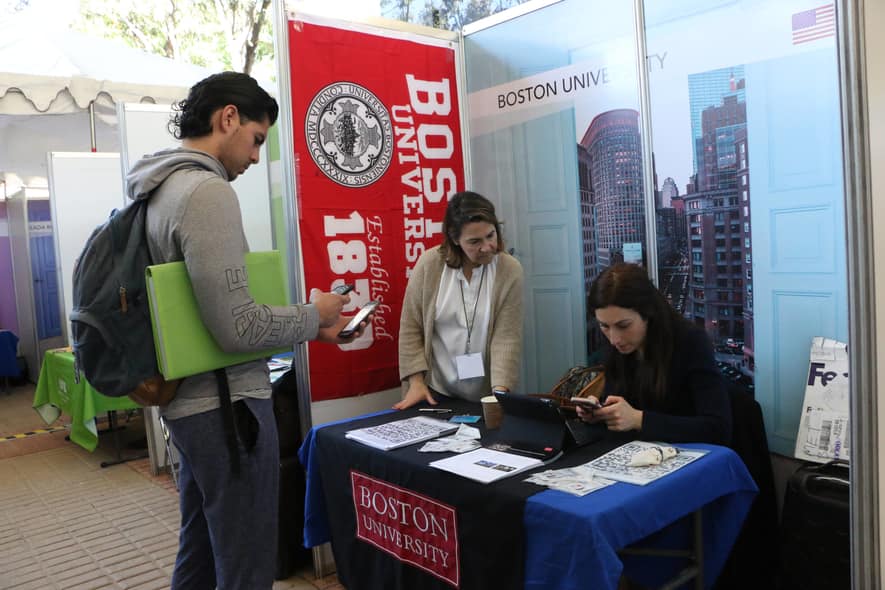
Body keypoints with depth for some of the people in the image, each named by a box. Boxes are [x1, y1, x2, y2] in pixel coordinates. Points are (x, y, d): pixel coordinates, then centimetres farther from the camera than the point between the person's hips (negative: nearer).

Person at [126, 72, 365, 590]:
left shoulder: (165, 190, 11)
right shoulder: (207, 191, -19)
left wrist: (311, 327, 11)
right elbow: (238, 328, -25)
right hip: (227, 406, -10)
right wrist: (314, 315, -8)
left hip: (189, 402, 10)